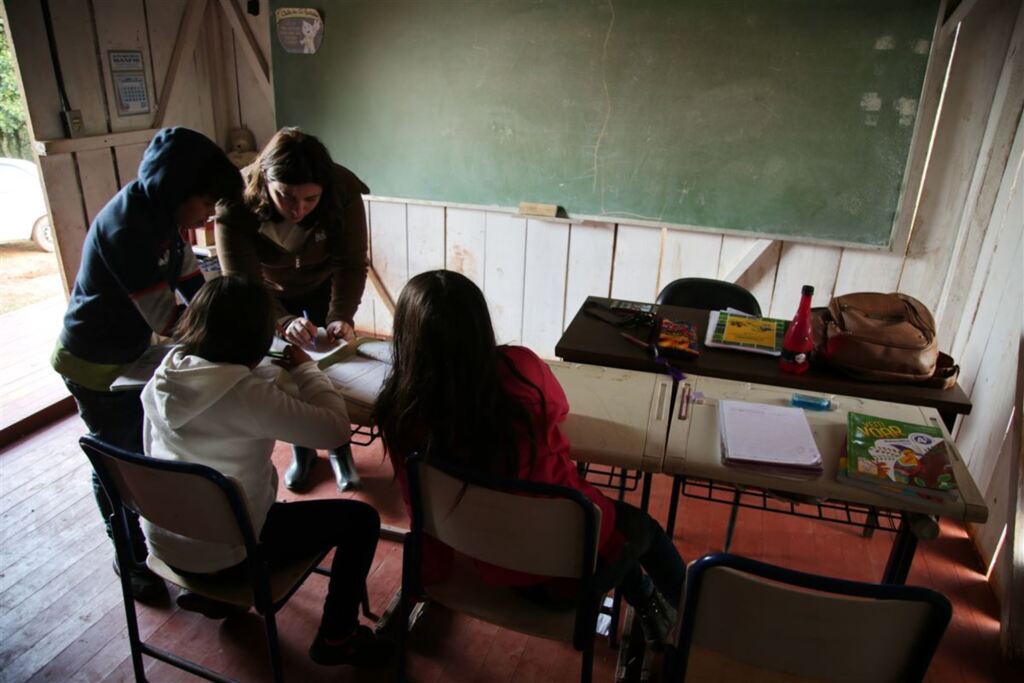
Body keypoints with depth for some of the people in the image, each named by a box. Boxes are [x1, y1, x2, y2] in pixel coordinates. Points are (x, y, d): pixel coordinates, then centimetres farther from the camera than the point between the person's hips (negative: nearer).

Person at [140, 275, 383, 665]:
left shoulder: (165, 374, -7)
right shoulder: (249, 395, -28)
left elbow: (152, 451, 8)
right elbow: (335, 427, -23)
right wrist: (305, 368, -10)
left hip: (164, 539, 7)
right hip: (226, 551, -7)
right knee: (361, 520, 3)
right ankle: (336, 637, 18)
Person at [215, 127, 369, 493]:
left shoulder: (343, 193, -34)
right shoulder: (236, 204, -35)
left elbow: (351, 264, -28)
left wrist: (341, 317, -44)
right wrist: (285, 322, -51)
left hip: (324, 288, 0)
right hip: (271, 294, 0)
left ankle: (340, 449, 20)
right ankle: (302, 448, 27)